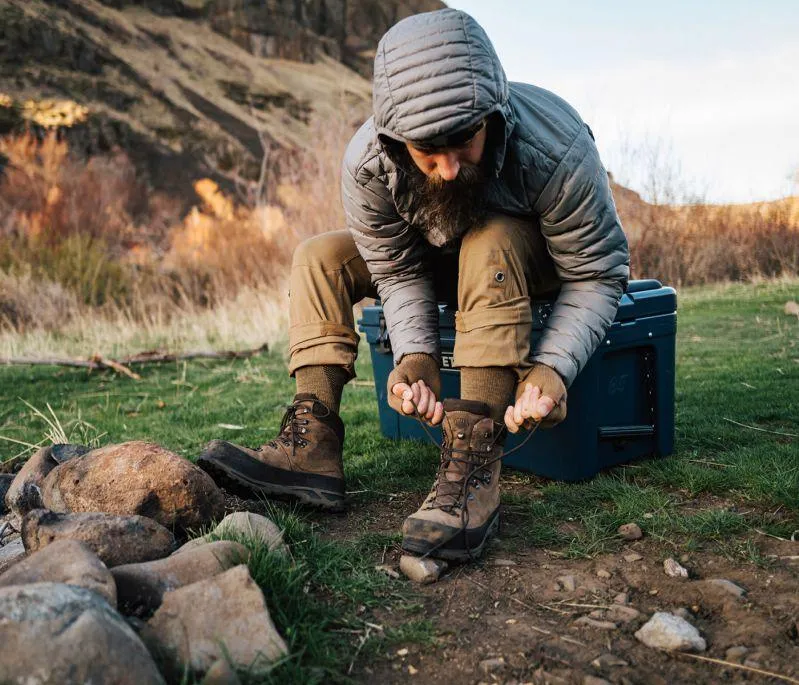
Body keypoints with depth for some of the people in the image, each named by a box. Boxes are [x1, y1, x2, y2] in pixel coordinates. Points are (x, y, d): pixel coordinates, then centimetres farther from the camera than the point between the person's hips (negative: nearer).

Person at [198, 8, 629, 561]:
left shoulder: (555, 147, -36)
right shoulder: (367, 162, -28)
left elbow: (598, 273, -27)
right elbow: (400, 272, -16)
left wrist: (553, 368, -42)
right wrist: (416, 356, -33)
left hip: (537, 261, -4)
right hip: (441, 259, 4)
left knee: (490, 243, -38)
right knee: (320, 258, -11)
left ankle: (474, 464, -38)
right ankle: (313, 445, -22)